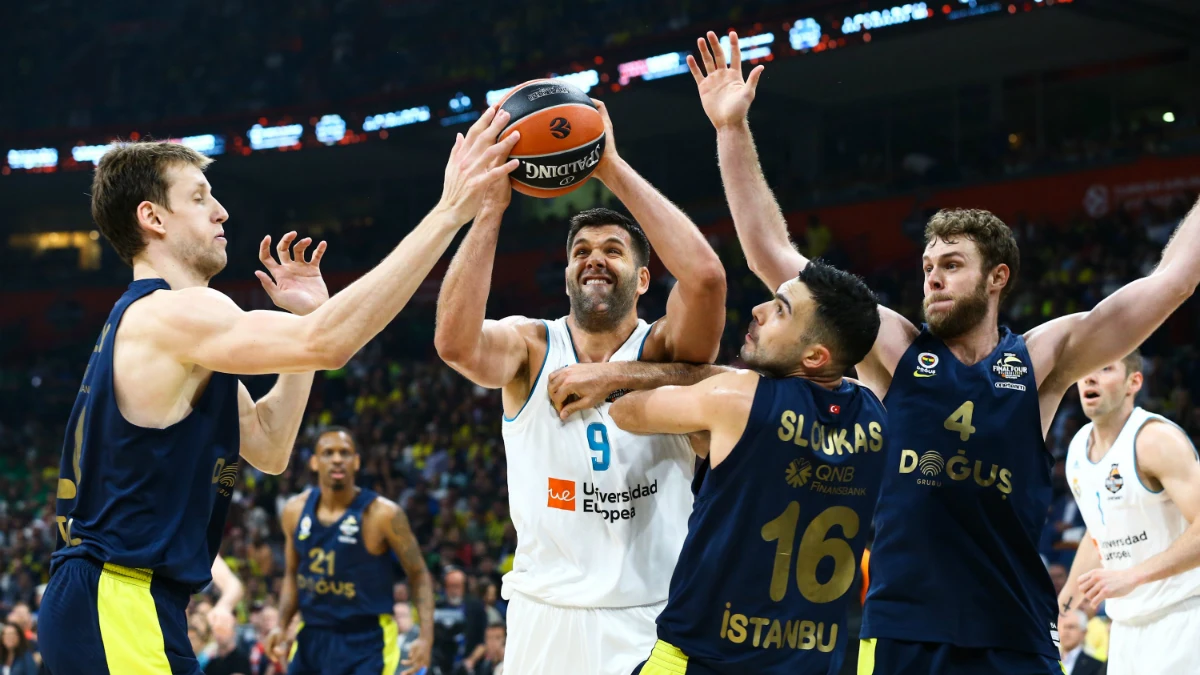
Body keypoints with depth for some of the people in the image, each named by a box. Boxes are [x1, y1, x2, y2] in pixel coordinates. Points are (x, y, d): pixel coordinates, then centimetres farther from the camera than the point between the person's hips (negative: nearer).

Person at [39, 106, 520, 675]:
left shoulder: (145, 322, 19)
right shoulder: (172, 312, -13)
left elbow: (268, 446, 19)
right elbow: (326, 344, -28)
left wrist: (308, 316, 14)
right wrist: (449, 211, -27)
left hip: (103, 601, 11)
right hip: (121, 606, -11)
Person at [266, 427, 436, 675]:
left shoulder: (382, 514, -14)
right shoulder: (295, 511, 0)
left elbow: (419, 575, -7)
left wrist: (426, 638, -19)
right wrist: (281, 627, 0)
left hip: (368, 641, -5)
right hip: (312, 636, 5)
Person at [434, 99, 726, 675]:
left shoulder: (665, 350, -2)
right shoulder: (530, 346, 1)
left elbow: (705, 275, -23)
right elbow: (455, 342, -21)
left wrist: (614, 170, -20)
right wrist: (492, 205, -24)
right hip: (545, 620, 1)